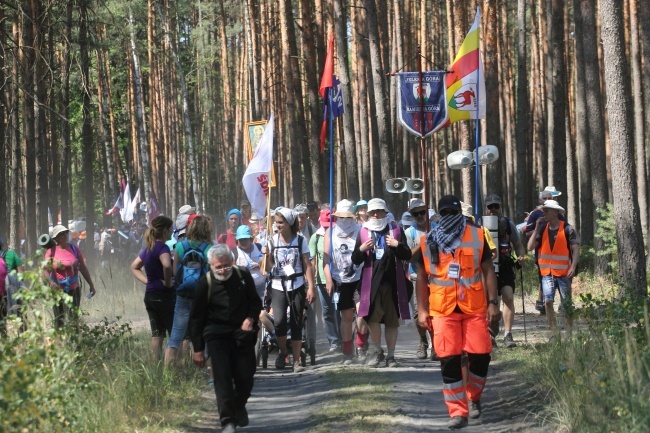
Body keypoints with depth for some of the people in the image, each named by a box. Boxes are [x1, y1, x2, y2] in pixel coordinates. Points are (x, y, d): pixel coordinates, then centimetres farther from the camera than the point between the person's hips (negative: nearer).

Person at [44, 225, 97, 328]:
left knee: (74, 317, 0)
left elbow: (83, 268, 10)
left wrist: (91, 285, 11)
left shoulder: (74, 249, 5)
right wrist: (51, 281, -31)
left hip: (74, 289, 2)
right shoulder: (51, 252, -4)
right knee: (59, 320, -3)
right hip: (58, 290, -2)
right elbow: (45, 271, -10)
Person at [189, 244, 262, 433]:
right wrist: (198, 349, -3)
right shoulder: (205, 283, -7)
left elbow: (256, 302, 13)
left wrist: (250, 318, -9)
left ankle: (239, 407, 34)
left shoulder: (243, 276, -1)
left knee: (246, 377, 4)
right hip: (217, 336, -2)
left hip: (242, 334, 3)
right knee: (222, 378, -12)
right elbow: (196, 318, -2)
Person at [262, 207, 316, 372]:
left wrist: (311, 287, -6)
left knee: (296, 324, 1)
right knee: (279, 321, -19)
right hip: (278, 286, 0)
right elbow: (269, 268, 5)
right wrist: (266, 255, -14)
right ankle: (282, 352, 5)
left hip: (297, 286, 0)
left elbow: (307, 265, 0)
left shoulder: (300, 241, 0)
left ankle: (296, 361, 8)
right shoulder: (272, 241, 3)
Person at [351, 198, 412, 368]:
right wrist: (362, 249, -10)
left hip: (393, 283, 0)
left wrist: (397, 245, -14)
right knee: (372, 318, -12)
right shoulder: (364, 232, 10)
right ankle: (378, 351, 8)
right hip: (372, 282, 0)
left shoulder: (395, 230, 8)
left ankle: (390, 356, 16)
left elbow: (407, 255, 5)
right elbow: (355, 260, 10)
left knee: (392, 322, 5)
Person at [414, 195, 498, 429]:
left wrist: (492, 302, 0)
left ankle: (473, 398, 24)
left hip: (474, 308, 0)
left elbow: (488, 271, 7)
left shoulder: (476, 237, 4)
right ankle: (458, 412, 0)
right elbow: (422, 277, 11)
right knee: (449, 360, -6)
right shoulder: (428, 242, 5)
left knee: (480, 355, -3)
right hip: (443, 310, 0)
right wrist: (422, 309, 5)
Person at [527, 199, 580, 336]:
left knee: (566, 303, 6)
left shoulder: (567, 229, -6)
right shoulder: (542, 229, 7)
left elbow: (576, 249, -9)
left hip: (563, 273, -3)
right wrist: (536, 229, -4)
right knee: (548, 301, -9)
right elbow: (530, 247, 2)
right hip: (547, 273, 3)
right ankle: (554, 333, -5)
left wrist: (573, 267, -21)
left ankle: (570, 331, 17)